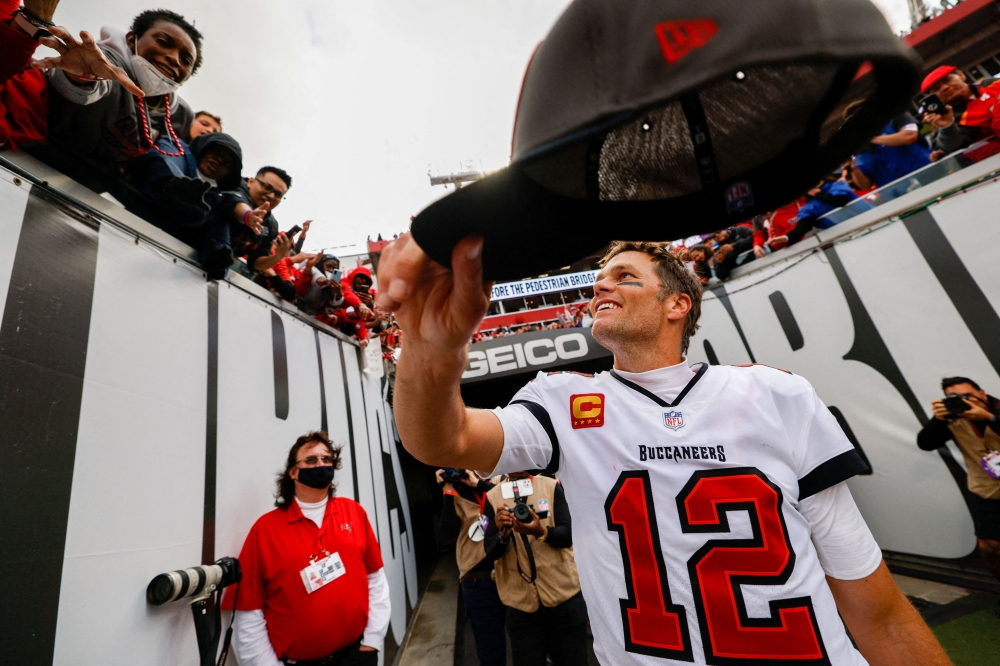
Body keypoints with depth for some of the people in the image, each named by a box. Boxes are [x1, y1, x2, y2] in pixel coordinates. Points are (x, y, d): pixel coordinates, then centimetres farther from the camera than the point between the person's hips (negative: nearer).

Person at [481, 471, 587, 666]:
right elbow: (491, 553, -6)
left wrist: (541, 532, -30)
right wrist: (503, 533, -26)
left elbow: (567, 535, -10)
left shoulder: (552, 487, -4)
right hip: (521, 602, 0)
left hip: (564, 595, 0)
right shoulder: (493, 497, -4)